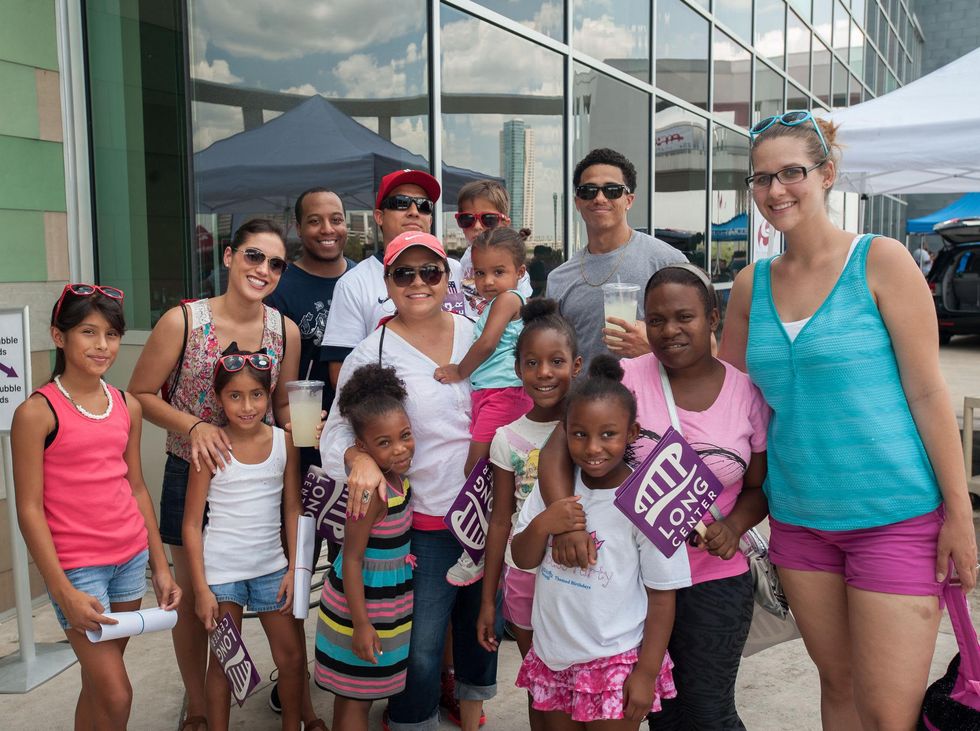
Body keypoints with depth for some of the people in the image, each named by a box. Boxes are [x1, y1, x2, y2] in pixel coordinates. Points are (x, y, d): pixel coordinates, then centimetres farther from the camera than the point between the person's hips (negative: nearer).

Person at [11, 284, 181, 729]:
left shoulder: (128, 406, 4)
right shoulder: (37, 412, -12)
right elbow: (29, 509, -12)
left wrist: (160, 566, 11)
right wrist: (63, 592, -15)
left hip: (131, 558, 5)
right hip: (76, 567, -5)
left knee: (98, 684, 16)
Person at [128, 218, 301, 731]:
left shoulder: (286, 330, -5)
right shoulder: (182, 322, -15)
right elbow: (141, 393, -7)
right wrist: (195, 426, -22)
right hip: (193, 475, -2)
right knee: (193, 595, 14)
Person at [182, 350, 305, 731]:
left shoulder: (284, 442, -3)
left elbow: (293, 509, 3)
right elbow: (192, 523, -8)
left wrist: (293, 569, -2)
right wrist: (201, 589, -10)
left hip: (271, 566, 3)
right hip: (221, 569, -3)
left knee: (292, 656, 11)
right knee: (224, 661, 9)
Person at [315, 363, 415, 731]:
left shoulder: (398, 479, -1)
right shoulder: (373, 491, -26)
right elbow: (352, 559, -23)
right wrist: (361, 624, -22)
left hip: (386, 600, 8)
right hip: (363, 605, -8)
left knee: (353, 693, 22)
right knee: (357, 697, 8)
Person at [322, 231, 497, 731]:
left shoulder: (475, 332, 1)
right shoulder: (371, 354, -10)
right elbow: (338, 431, -11)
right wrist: (359, 458, -30)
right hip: (425, 525, -4)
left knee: (482, 628, 21)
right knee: (421, 651, 0)